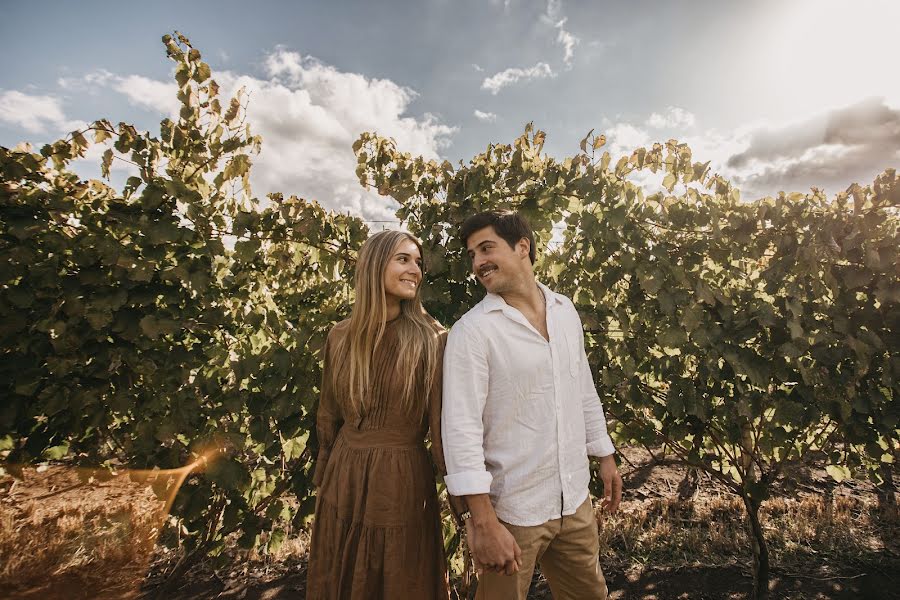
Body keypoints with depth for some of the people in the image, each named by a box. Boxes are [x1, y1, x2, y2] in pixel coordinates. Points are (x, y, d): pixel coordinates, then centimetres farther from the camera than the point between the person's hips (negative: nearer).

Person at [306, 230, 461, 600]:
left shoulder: (432, 340, -12)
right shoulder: (341, 337, -1)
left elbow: (442, 427, -11)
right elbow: (328, 417, 8)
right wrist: (322, 480, 15)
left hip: (403, 481, -3)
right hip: (343, 481, 4)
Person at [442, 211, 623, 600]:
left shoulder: (565, 310, 2)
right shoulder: (471, 330, -16)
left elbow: (585, 393, 11)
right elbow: (461, 429, -19)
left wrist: (606, 457, 15)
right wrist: (483, 523, -21)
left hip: (575, 500, 6)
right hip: (512, 510, -5)